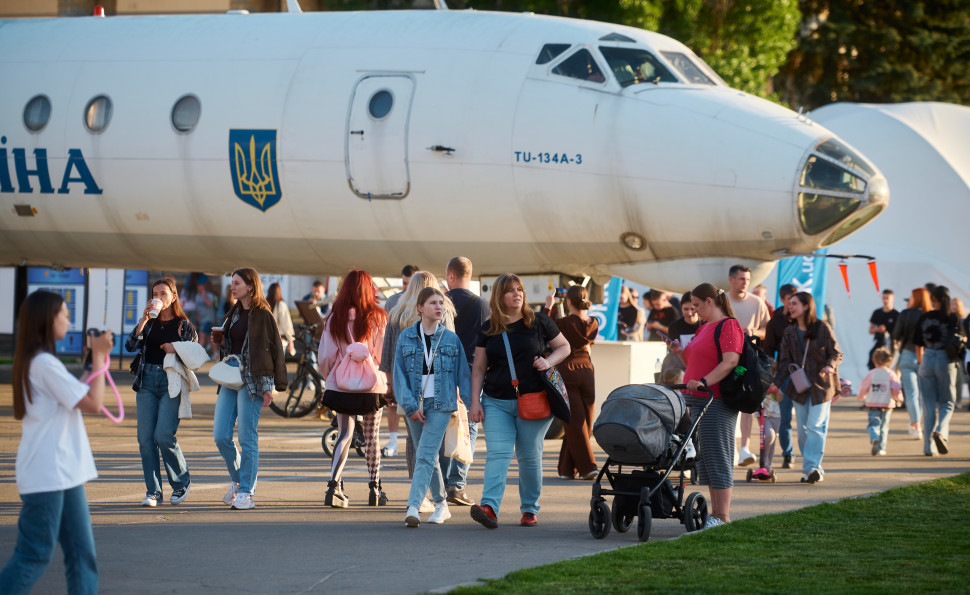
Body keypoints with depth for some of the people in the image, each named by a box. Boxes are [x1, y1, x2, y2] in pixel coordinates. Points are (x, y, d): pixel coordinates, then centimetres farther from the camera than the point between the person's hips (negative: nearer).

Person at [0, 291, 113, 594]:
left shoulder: (32, 362, 16)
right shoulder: (45, 363, -16)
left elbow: (75, 396, 21)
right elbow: (93, 403, -16)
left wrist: (97, 361, 16)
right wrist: (99, 357, -7)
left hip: (64, 473, 10)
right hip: (46, 476, -10)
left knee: (82, 552, 8)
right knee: (34, 557, -6)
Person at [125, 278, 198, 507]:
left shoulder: (184, 326, 4)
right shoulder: (149, 323, 13)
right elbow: (131, 346, -3)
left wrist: (177, 349, -12)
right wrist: (144, 319, -9)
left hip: (172, 382, -4)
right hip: (147, 380, 4)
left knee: (164, 435, -15)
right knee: (145, 437, -3)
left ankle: (181, 484, 6)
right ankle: (153, 490, 5)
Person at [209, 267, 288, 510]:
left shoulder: (262, 315, -7)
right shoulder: (235, 313, 16)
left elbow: (273, 349, -8)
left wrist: (268, 387, -13)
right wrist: (220, 341, 5)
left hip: (252, 380, -7)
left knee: (247, 437, -4)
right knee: (220, 436, 3)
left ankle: (246, 492, 2)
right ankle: (238, 479, 22)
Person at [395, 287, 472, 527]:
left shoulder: (451, 339, 4)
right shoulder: (406, 337, 4)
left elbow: (463, 374, 6)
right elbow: (400, 374, 2)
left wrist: (472, 404, -1)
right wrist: (410, 405, -7)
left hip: (441, 405, -2)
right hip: (416, 406, 2)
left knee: (425, 456, -14)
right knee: (429, 456, 11)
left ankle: (413, 506, -23)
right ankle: (441, 505, 24)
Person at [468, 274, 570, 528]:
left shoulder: (538, 322, 3)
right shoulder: (488, 330, 7)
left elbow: (564, 347, 11)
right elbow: (479, 369, 10)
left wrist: (549, 361, -9)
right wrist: (475, 401, 2)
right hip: (497, 402, 1)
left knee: (529, 456, 4)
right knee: (497, 453, -12)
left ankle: (530, 509, 16)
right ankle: (490, 507, -24)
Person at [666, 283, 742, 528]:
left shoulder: (728, 326, -9)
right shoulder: (703, 328, 20)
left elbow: (730, 361, -20)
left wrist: (704, 382, -28)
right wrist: (680, 352, 9)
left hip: (717, 400, -10)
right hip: (696, 401, 10)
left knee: (717, 456, -8)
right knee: (704, 456, 10)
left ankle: (723, 516, -7)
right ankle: (715, 513, 15)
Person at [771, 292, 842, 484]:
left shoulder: (822, 328, -5)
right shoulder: (789, 333, 8)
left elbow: (836, 353, -3)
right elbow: (786, 362, 8)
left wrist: (830, 366, -23)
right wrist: (776, 382, -4)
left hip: (820, 384, -5)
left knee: (815, 426, -11)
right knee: (803, 428, 3)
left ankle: (811, 466, -13)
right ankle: (815, 469, 10)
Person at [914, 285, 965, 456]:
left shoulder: (923, 318, -1)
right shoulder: (953, 318, -7)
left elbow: (918, 346, 3)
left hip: (927, 360, 2)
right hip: (946, 362, -2)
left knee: (929, 406, 8)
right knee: (947, 403, 12)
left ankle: (928, 447, 6)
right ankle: (940, 431, -16)